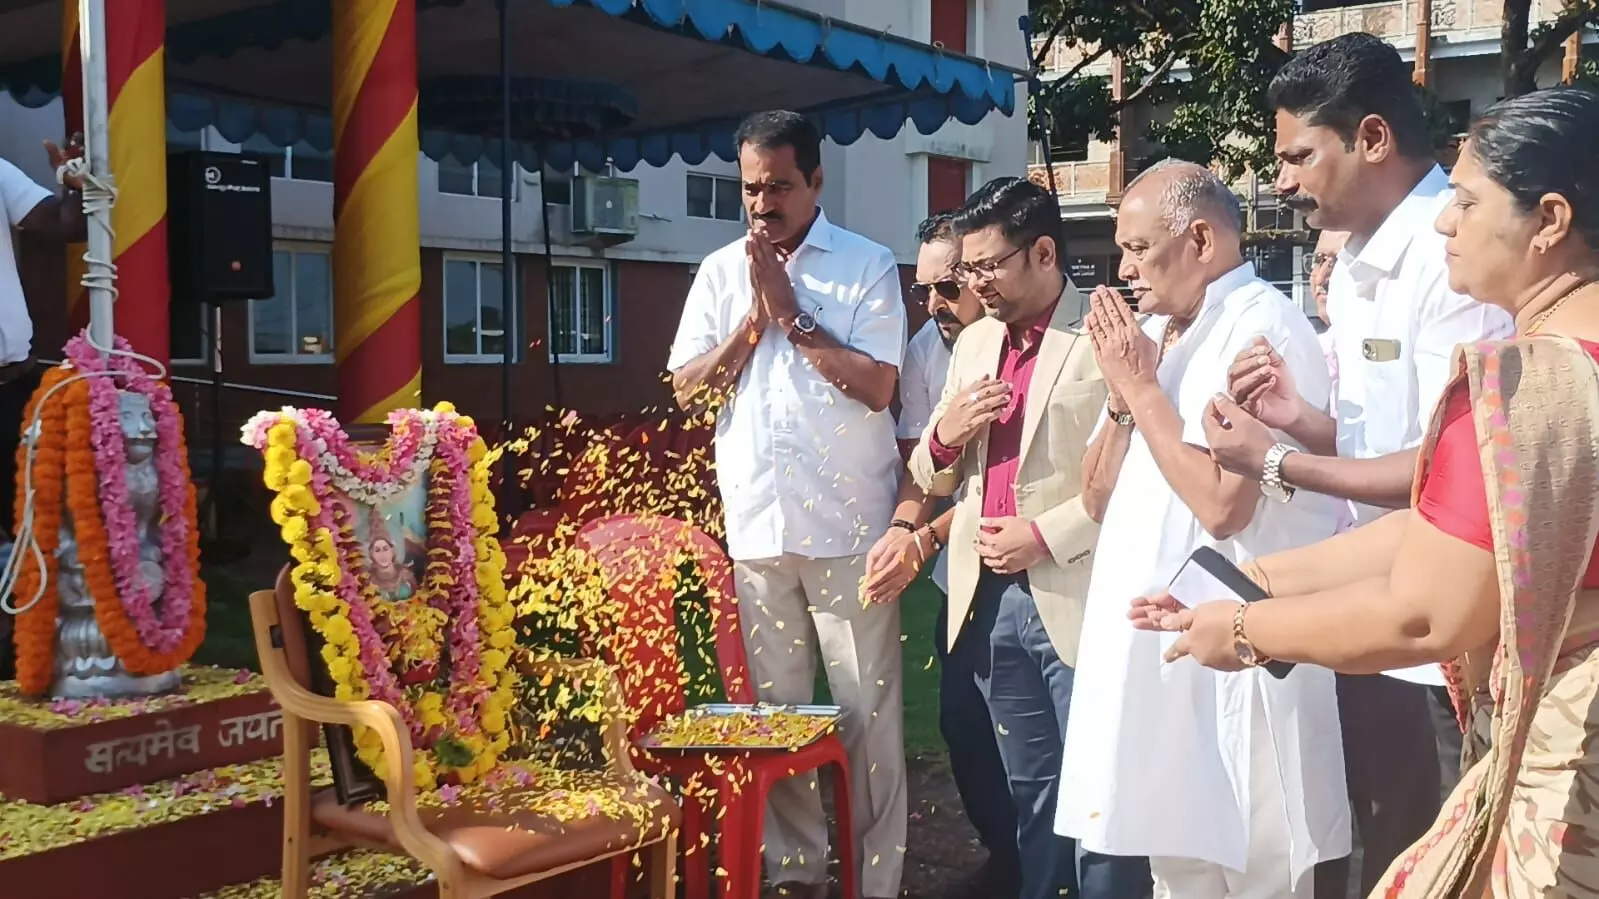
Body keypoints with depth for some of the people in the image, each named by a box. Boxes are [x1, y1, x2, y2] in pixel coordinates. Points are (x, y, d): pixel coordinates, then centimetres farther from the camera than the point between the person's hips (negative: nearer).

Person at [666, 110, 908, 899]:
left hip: (848, 525, -3)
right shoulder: (720, 273, 9)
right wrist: (753, 320, -7)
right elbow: (688, 389, 4)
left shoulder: (867, 266, -2)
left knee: (868, 709, 2)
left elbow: (877, 385, -11)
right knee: (776, 707, 11)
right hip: (756, 524, 4)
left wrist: (790, 314, -11)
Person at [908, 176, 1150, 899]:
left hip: (1076, 597, -6)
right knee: (1030, 791, 16)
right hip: (989, 600, 6)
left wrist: (1047, 535, -17)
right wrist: (945, 435, -4)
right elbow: (932, 480, 17)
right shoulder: (973, 343, 14)